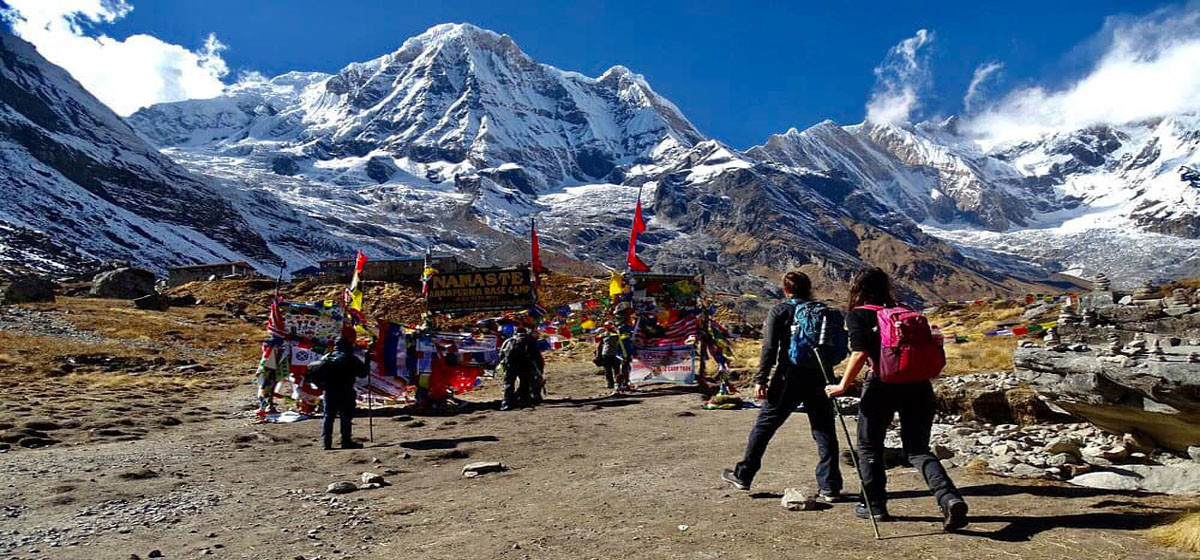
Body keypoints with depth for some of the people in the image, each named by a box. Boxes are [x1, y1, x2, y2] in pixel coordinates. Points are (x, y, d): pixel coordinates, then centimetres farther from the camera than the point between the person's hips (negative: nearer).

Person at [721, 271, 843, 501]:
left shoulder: (779, 312, -2)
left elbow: (770, 349, -9)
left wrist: (761, 379, -7)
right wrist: (826, 372, 16)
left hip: (789, 379, -3)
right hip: (819, 379, 3)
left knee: (764, 426, 8)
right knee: (824, 432, 9)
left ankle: (743, 475, 17)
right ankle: (830, 487, 9)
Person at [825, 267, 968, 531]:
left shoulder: (857, 315, 2)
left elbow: (860, 353, -11)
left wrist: (843, 386, -4)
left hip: (883, 384, -4)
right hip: (917, 385, 4)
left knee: (869, 447, 15)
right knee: (918, 450, 13)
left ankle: (875, 505, 22)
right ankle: (950, 498, -7)